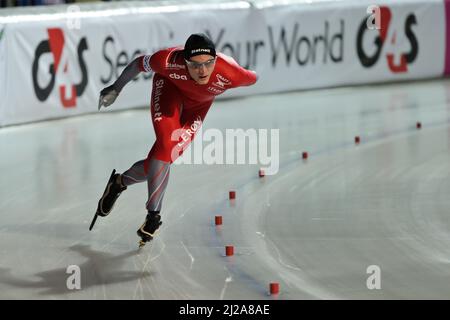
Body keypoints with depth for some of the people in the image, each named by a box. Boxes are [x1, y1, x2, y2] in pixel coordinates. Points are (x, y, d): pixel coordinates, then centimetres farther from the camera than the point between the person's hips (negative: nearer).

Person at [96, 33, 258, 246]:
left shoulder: (230, 73, -40)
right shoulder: (170, 61, -39)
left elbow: (253, 78, -16)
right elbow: (140, 63, -18)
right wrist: (116, 88, -4)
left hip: (198, 103, 2)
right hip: (170, 87, -2)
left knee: (164, 157, -9)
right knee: (166, 143, -23)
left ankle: (121, 181, 19)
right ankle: (153, 215, -8)